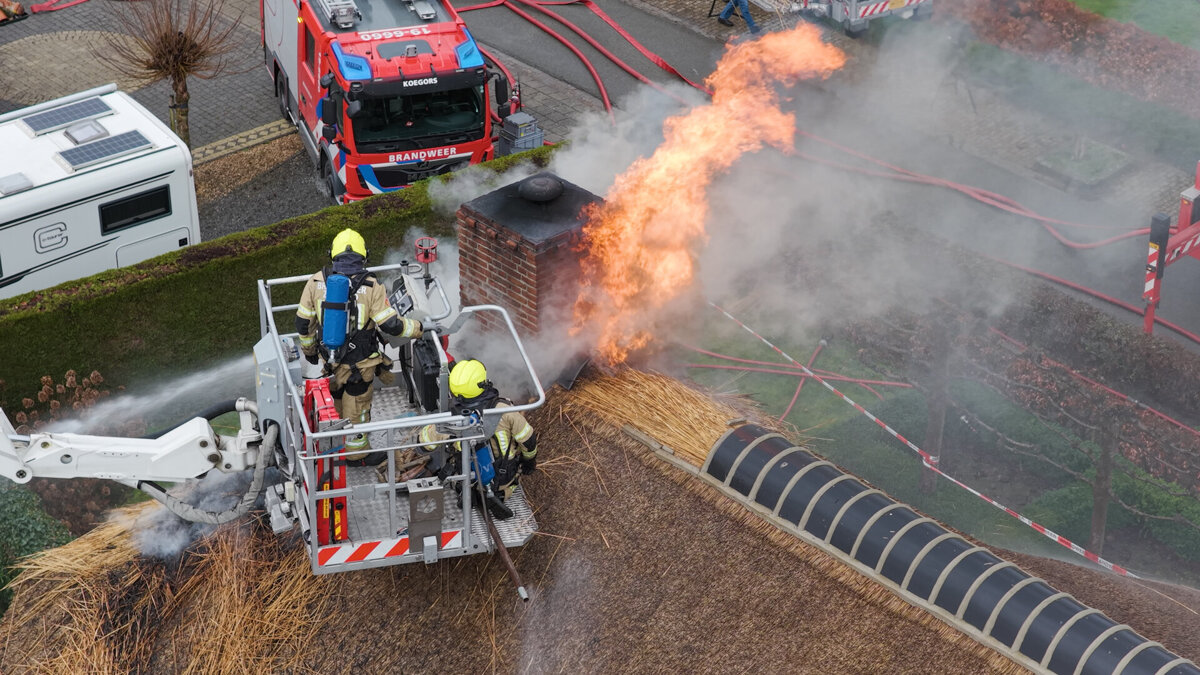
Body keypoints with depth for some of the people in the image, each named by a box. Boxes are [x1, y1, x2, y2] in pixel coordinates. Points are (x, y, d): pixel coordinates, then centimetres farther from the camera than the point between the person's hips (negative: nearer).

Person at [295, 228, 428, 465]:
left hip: (329, 355, 3)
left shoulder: (316, 282, -8)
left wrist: (309, 349, 17)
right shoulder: (371, 286, -18)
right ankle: (356, 452, 30)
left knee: (341, 394, 28)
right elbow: (391, 324, -18)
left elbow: (303, 322, 0)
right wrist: (419, 329, 0)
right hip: (360, 361, -3)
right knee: (357, 404, 14)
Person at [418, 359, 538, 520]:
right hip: (505, 476, -1)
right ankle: (501, 492, 5)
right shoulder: (503, 410, -29)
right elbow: (528, 440, -15)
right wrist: (530, 460, 8)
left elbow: (425, 439, -3)